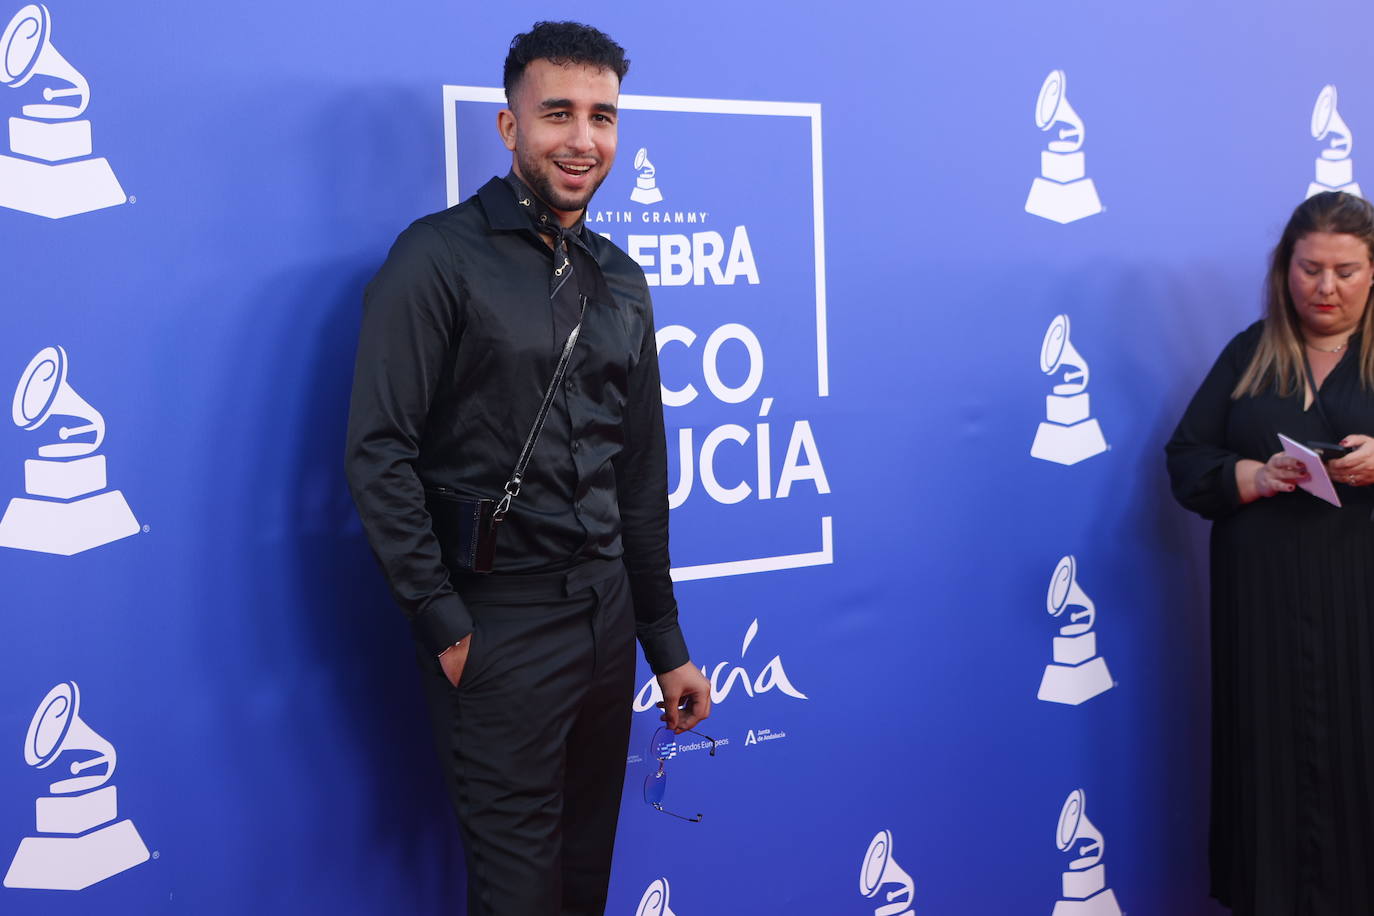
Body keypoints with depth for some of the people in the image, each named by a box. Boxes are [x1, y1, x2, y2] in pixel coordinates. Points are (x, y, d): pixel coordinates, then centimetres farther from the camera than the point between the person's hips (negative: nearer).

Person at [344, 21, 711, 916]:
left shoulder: (622, 279, 10)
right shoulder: (440, 255, -9)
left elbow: (641, 475, 13)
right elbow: (379, 454, -13)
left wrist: (666, 643, 13)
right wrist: (441, 623, -15)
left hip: (605, 612, 6)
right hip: (498, 624, -6)